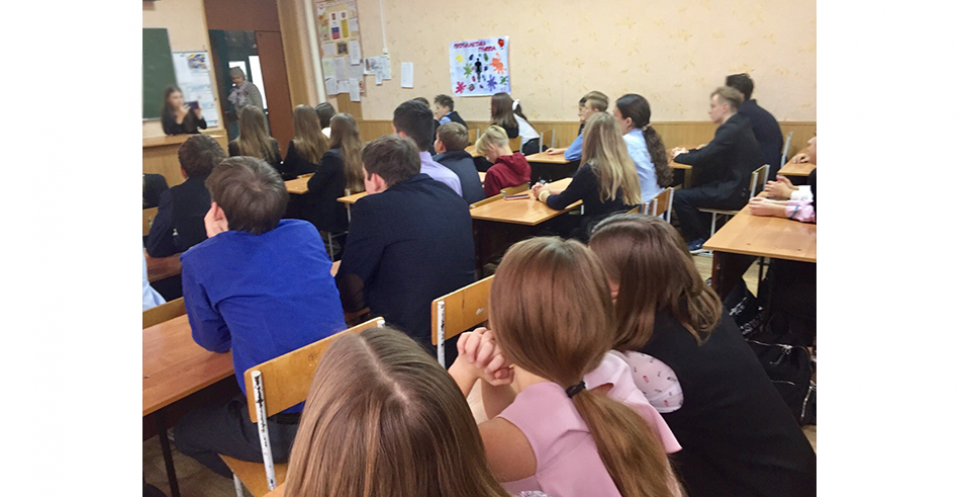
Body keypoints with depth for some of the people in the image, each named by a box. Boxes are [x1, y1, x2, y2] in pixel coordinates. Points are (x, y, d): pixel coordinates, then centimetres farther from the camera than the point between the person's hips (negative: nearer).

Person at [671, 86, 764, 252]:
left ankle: (700, 240, 5)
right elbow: (711, 152, 19)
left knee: (679, 197, -13)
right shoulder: (739, 124, 11)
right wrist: (687, 153, 6)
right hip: (744, 185, 11)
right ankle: (705, 230, 26)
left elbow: (702, 159, -22)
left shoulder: (731, 130, -20)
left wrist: (679, 157, -4)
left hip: (736, 193, -11)